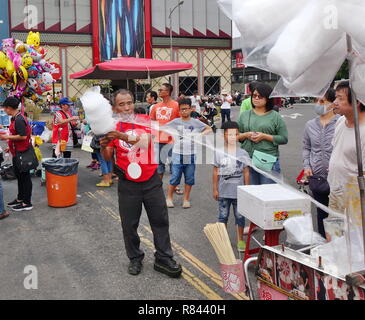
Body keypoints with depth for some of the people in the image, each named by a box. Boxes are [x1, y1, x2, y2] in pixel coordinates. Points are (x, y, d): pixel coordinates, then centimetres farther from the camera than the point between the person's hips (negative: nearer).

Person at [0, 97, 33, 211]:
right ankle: (20, 199, 34)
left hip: (22, 153, -10)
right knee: (19, 175, 20)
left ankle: (27, 203, 6)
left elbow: (23, 136, -26)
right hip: (17, 153, 10)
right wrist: (11, 147, 21)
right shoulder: (15, 118, 12)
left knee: (24, 176, -2)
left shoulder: (19, 120, -20)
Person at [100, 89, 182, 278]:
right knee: (129, 225, 9)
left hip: (151, 181, 0)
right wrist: (103, 146, -22)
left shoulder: (145, 120, -2)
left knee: (160, 220, 9)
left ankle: (163, 259, 23)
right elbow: (107, 157, 0)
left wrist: (122, 136, -35)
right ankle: (135, 259, 29)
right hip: (128, 184, 0)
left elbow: (145, 140, -21)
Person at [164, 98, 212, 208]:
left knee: (189, 179, 8)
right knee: (175, 178, 1)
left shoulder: (196, 122, 4)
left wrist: (201, 134, -5)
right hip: (177, 154, -1)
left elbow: (209, 129, 12)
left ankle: (186, 199, 21)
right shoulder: (175, 122, 2)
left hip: (191, 155, 1)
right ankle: (169, 198, 17)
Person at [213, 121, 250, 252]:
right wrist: (215, 189, 0)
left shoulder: (243, 153, -2)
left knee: (240, 216, 9)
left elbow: (246, 172, 2)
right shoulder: (219, 153, -4)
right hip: (223, 191, 0)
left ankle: (240, 240, 23)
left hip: (239, 191, 0)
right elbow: (215, 172, 0)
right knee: (223, 216, 11)